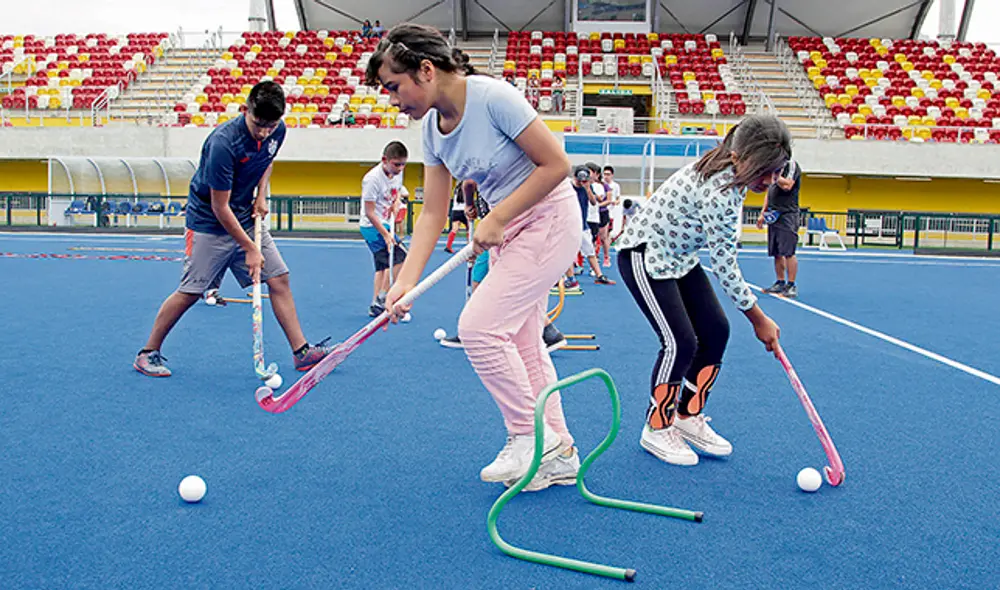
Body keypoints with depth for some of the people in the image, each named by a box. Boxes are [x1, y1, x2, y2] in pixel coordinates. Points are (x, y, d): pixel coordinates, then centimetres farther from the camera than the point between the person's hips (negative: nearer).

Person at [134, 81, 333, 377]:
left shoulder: (277, 131, -7)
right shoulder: (223, 142, -28)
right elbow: (220, 208, -23)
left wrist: (261, 195, 1)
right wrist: (250, 249, -20)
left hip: (247, 219, 6)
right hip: (208, 222, -6)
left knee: (279, 279, -2)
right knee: (190, 292, -3)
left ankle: (301, 351, 3)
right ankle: (148, 353, 14)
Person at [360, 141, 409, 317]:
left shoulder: (398, 173, 2)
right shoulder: (373, 179, -22)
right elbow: (369, 213, -22)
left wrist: (396, 205, 0)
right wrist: (385, 234, -26)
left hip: (385, 225, 9)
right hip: (372, 226, -9)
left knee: (383, 265, 10)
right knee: (399, 258, -16)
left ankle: (376, 306, 16)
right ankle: (381, 299, -7)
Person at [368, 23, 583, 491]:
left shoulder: (493, 97, -22)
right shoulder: (432, 126, 2)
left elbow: (556, 164, -20)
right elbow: (433, 213, 3)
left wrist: (497, 219, -18)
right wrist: (406, 281, -6)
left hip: (548, 220, -8)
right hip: (506, 230, 8)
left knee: (478, 325, -15)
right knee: (521, 341, 10)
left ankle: (530, 436, 3)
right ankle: (559, 454, 22)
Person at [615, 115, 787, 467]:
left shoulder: (730, 174, -6)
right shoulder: (718, 191, -32)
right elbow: (724, 265, -27)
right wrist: (759, 319, -19)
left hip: (679, 256, 10)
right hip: (645, 256, -9)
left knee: (715, 331, 3)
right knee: (680, 342, -15)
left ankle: (688, 417, 17)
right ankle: (657, 428, 5)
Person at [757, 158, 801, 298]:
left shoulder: (791, 165, -4)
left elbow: (787, 185, -20)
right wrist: (763, 213, 20)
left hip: (787, 216, -8)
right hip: (773, 216, 8)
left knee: (788, 252, -9)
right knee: (777, 253, 9)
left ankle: (791, 286, -6)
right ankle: (780, 283, 16)